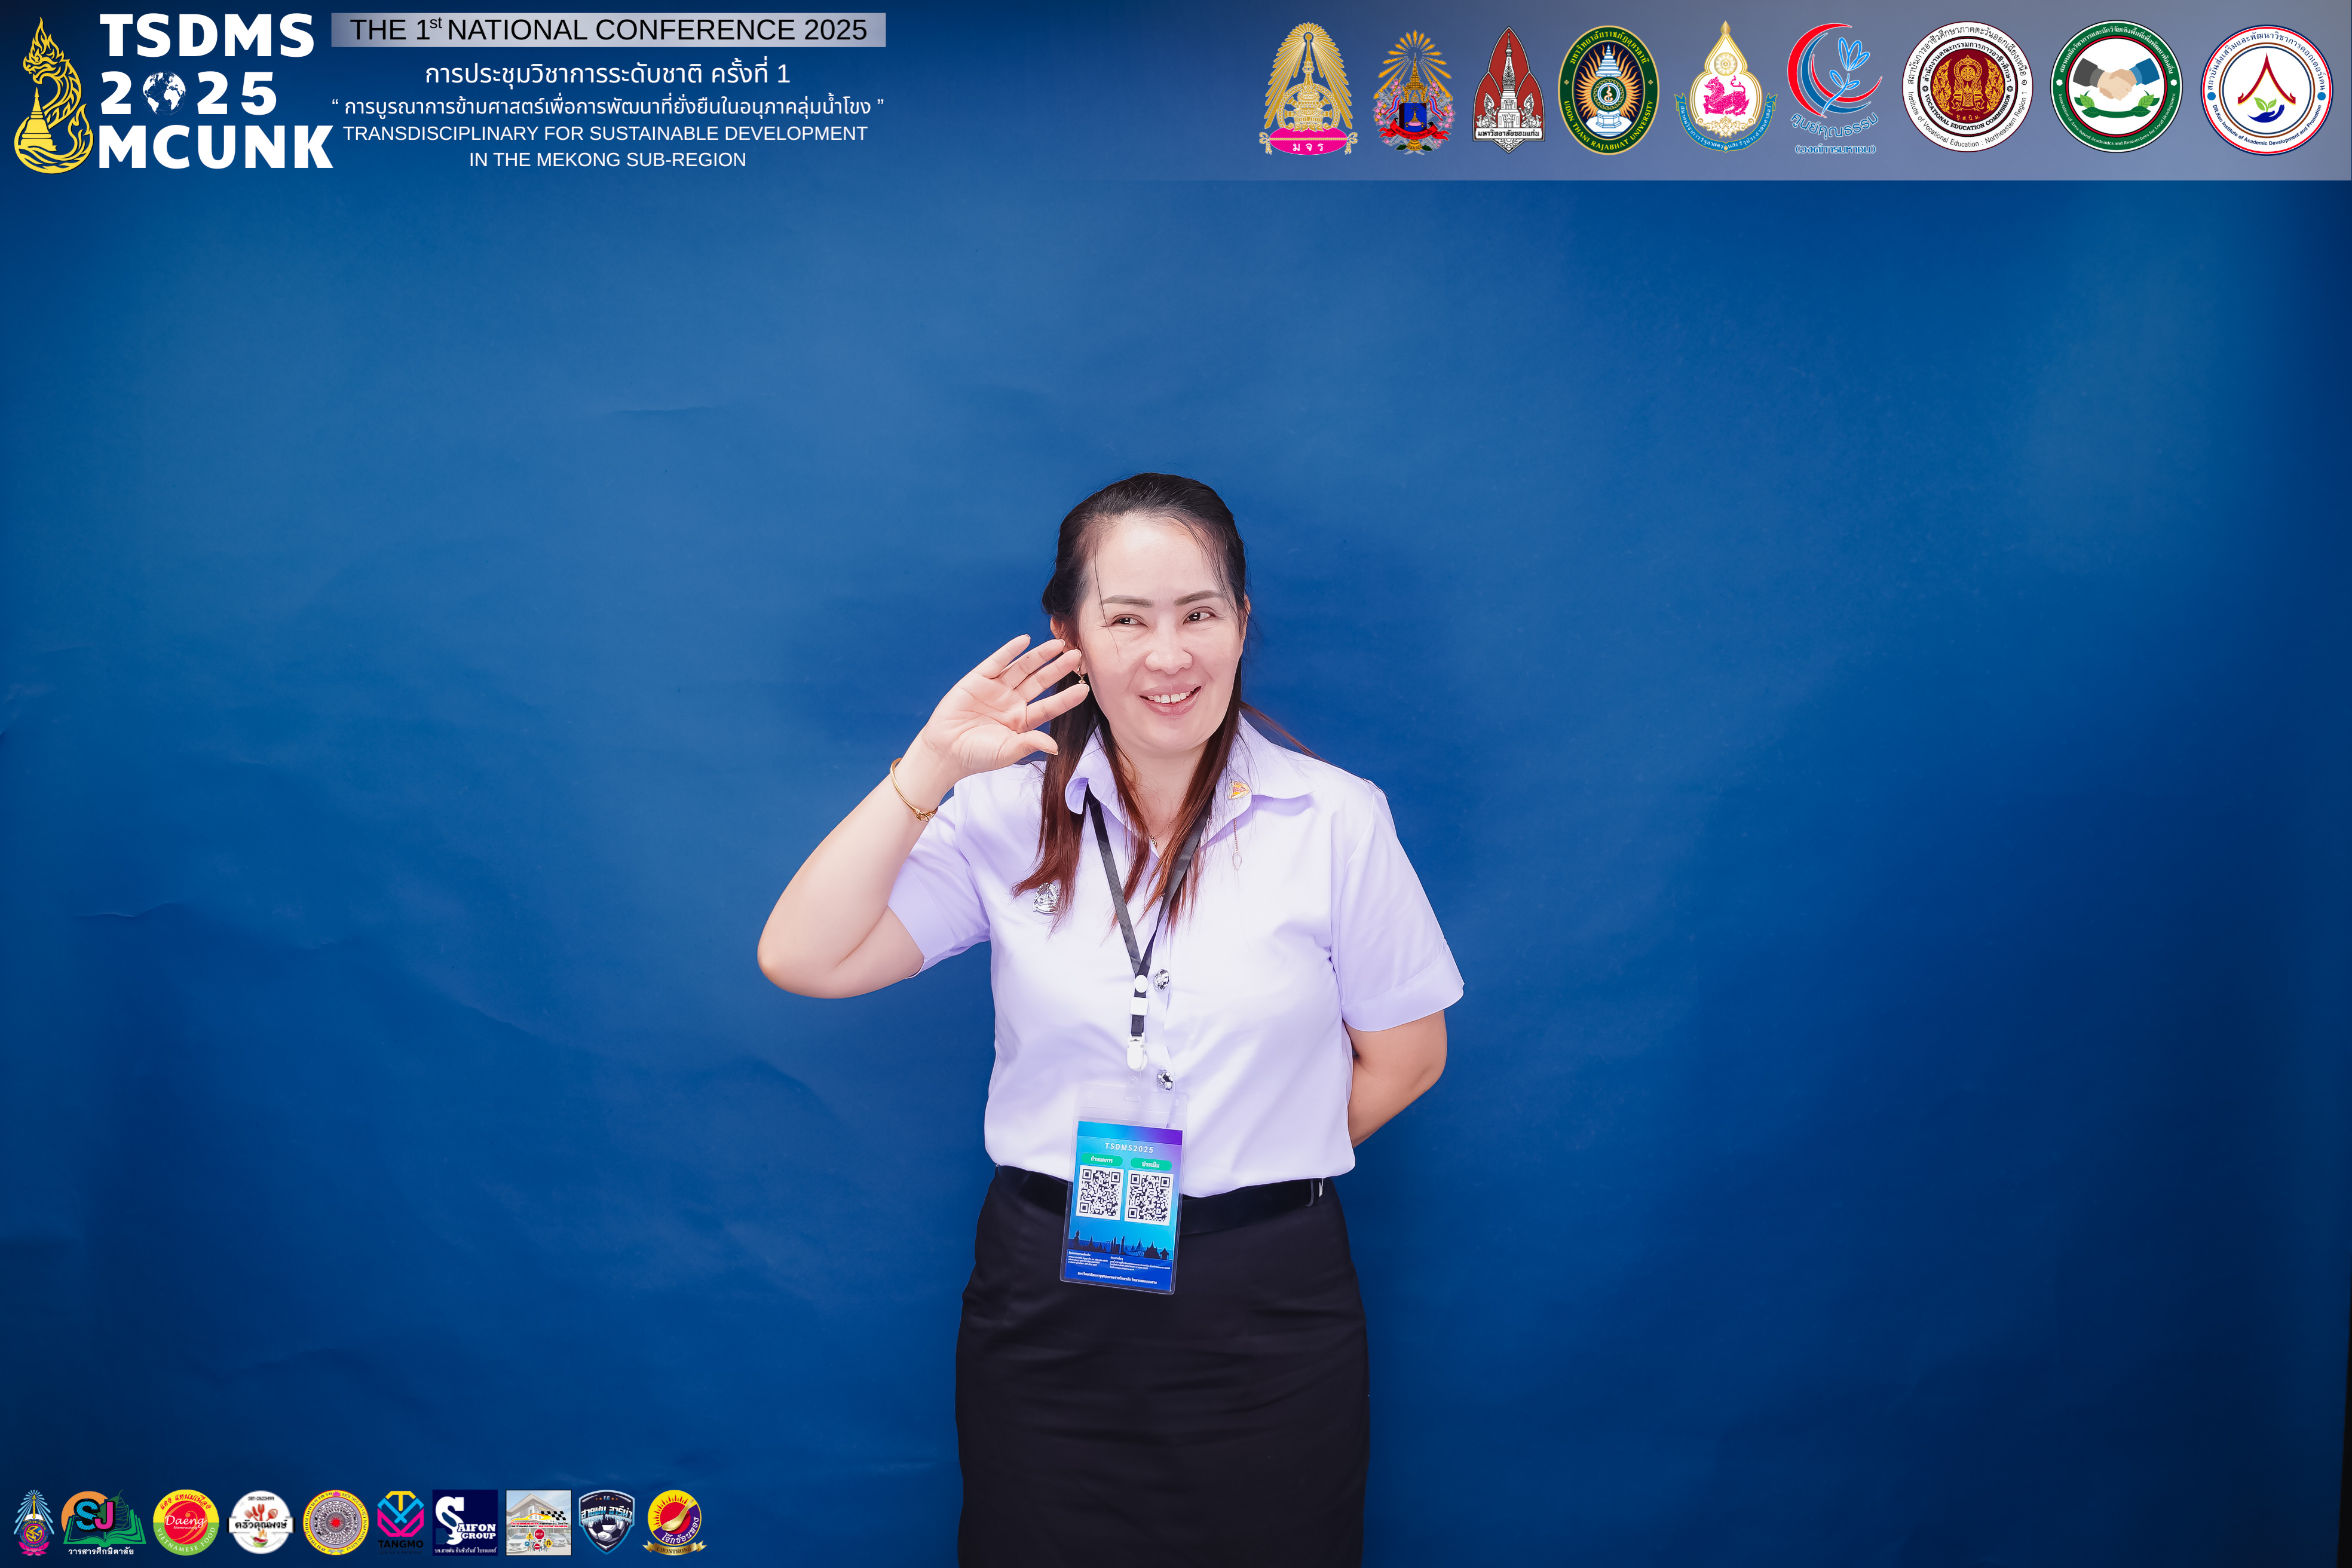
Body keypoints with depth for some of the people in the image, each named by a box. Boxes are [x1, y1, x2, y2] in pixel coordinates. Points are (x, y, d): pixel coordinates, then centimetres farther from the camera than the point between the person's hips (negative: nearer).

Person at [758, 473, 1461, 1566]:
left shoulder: (1336, 818, -4)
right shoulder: (1009, 814, -1)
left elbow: (1406, 1052, 5)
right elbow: (801, 961, -10)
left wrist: (1262, 1168, 2)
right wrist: (929, 769, -13)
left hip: (1270, 1308, 0)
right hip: (1049, 1303, 1)